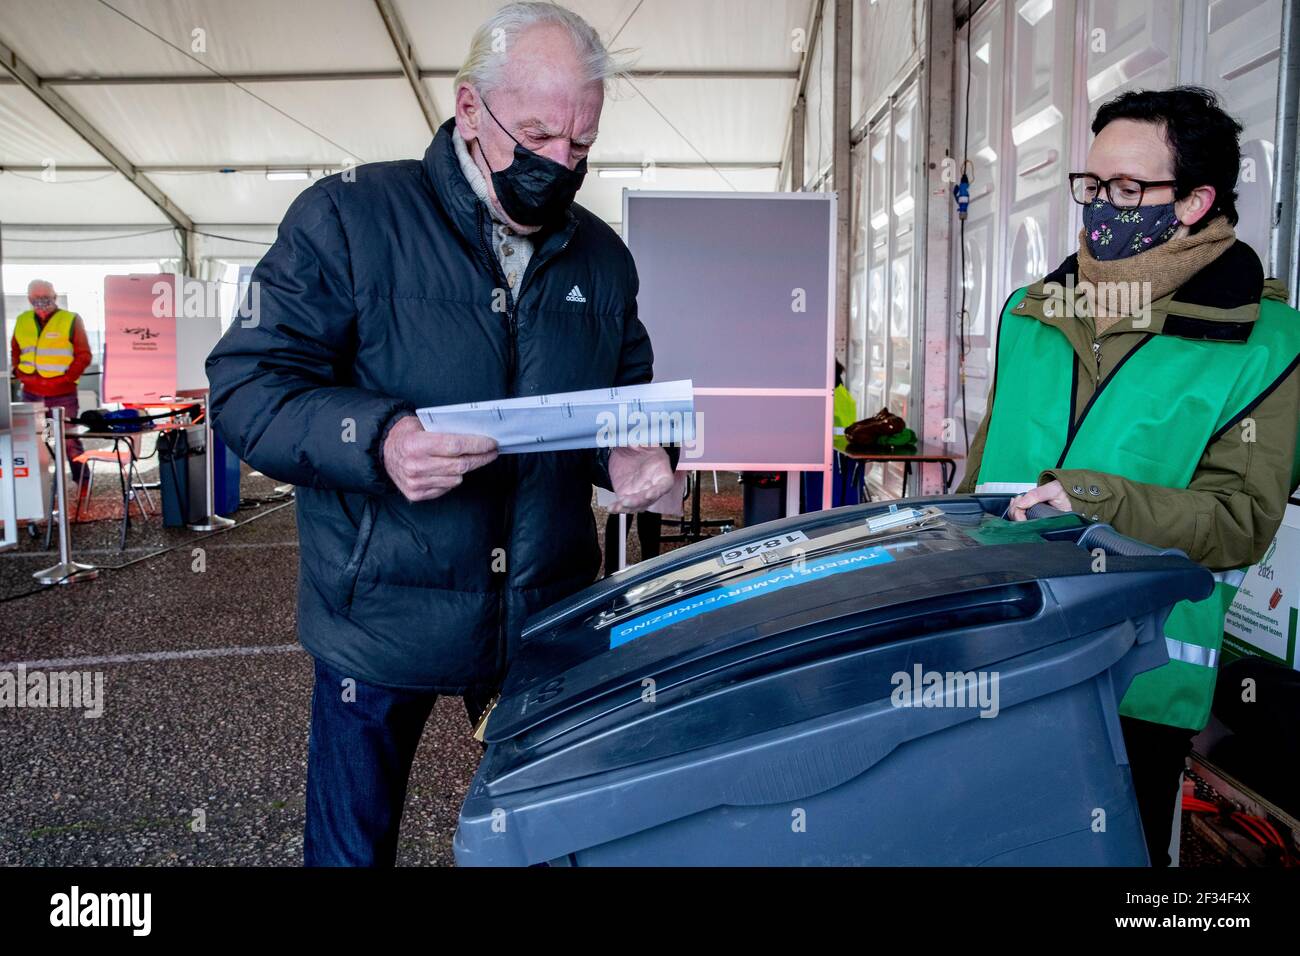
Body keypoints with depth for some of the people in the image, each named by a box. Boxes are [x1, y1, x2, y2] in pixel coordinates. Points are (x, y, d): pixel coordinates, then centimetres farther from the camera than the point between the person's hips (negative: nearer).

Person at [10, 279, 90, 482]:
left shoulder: (71, 320, -2)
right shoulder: (22, 321, 10)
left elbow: (83, 355, -4)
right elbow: (14, 352, 20)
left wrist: (66, 378, -11)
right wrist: (19, 374, 4)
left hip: (63, 395, -4)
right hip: (30, 394, 4)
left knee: (69, 440, -1)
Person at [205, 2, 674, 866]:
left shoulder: (603, 258, 6)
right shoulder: (350, 218, -9)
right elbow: (247, 386, -11)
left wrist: (630, 454, -7)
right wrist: (376, 440, -29)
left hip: (549, 622, 4)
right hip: (381, 621, -3)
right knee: (352, 849, 16)